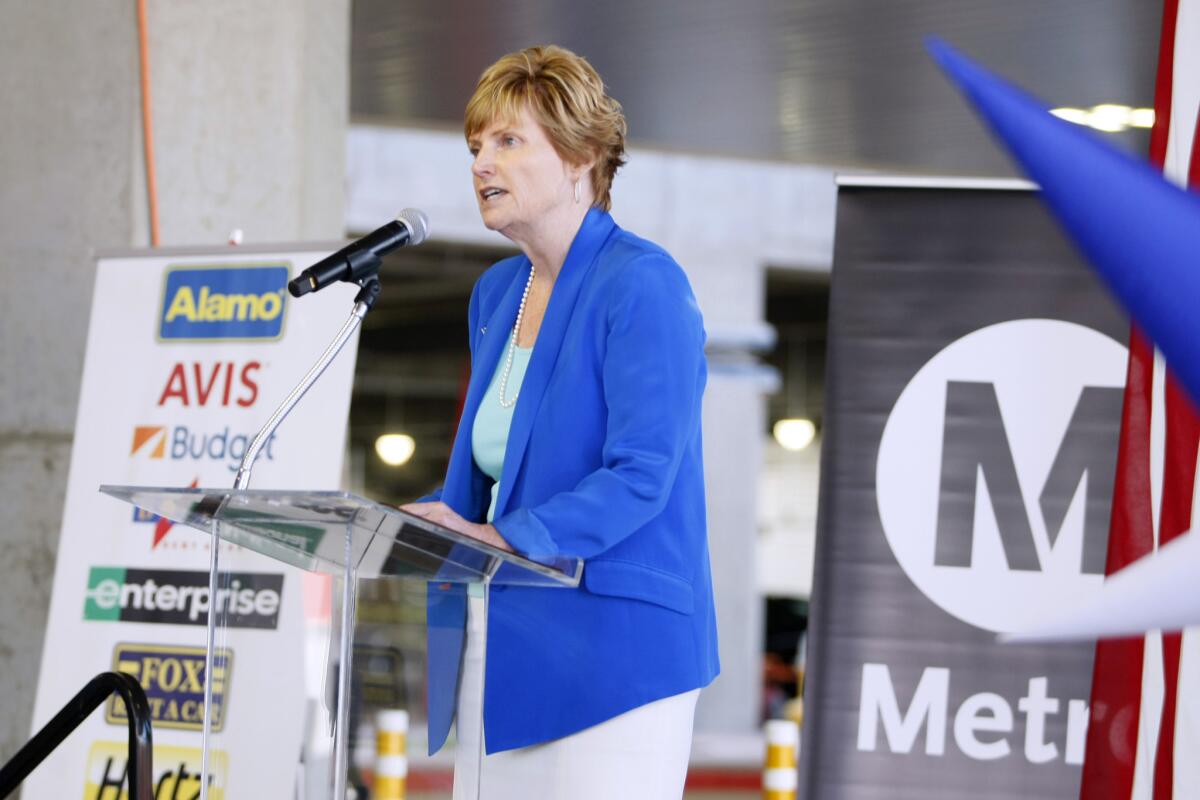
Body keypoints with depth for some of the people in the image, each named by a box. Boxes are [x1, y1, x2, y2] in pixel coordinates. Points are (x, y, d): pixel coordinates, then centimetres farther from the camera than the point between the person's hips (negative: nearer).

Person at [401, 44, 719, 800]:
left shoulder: (642, 285, -12)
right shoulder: (498, 292, 14)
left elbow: (641, 475, -20)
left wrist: (499, 540, -27)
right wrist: (416, 526, 2)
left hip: (610, 645, -8)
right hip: (506, 645, 8)